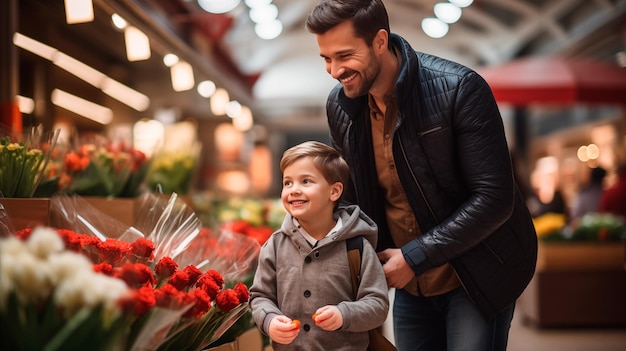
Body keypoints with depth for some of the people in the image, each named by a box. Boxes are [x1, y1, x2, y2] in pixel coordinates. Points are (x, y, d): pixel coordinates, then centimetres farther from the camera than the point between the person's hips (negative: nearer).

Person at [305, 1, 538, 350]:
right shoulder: (340, 106, -4)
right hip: (409, 283, 5)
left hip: (478, 278, -5)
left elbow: (494, 199, -23)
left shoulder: (459, 88, -22)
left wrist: (414, 256, -22)